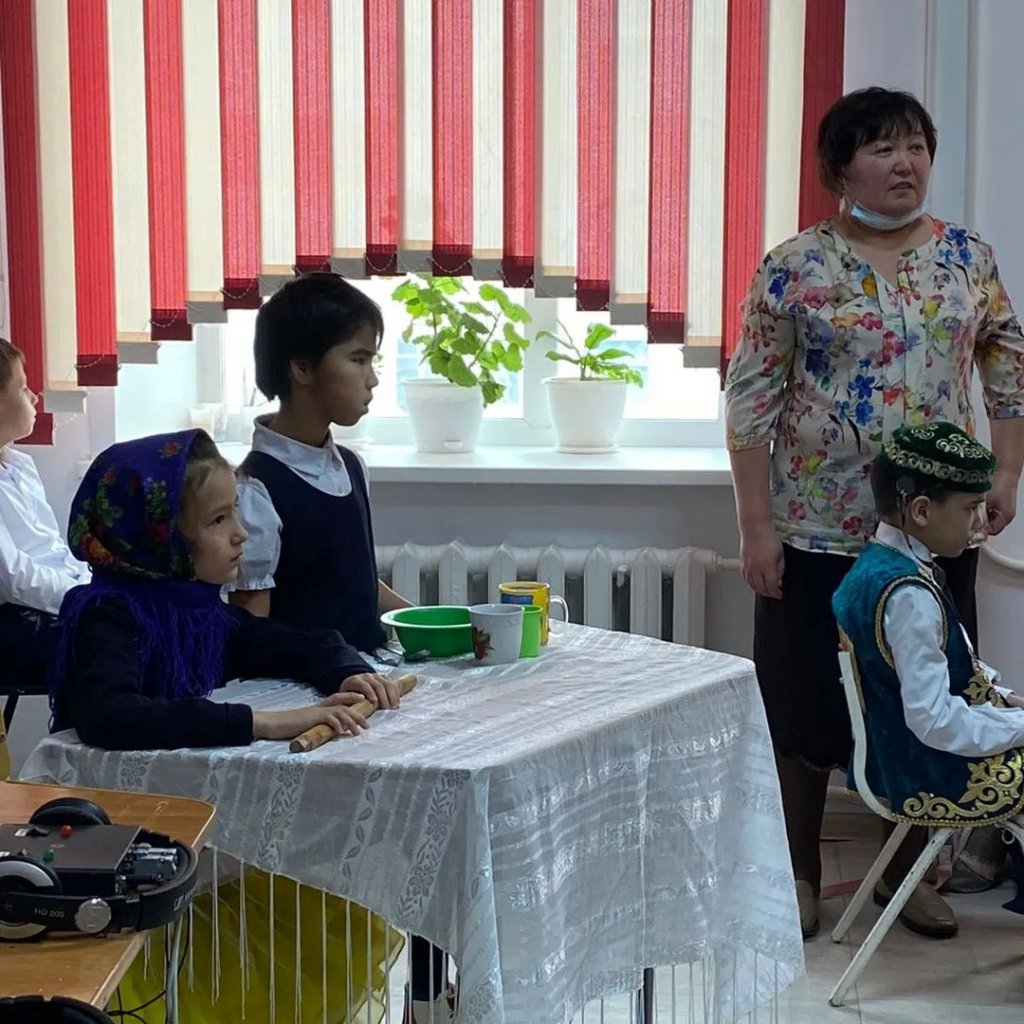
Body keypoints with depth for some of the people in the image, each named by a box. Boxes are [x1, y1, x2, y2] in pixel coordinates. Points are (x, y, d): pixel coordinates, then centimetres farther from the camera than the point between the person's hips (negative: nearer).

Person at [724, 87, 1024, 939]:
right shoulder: (796, 267, -6)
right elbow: (750, 401, -7)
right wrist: (756, 526, -10)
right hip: (820, 531, -3)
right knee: (805, 705, 6)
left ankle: (911, 870, 29)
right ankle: (801, 873, 25)